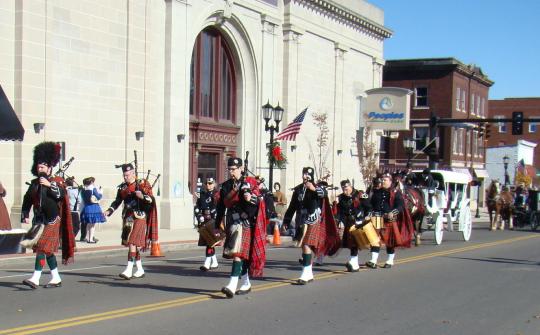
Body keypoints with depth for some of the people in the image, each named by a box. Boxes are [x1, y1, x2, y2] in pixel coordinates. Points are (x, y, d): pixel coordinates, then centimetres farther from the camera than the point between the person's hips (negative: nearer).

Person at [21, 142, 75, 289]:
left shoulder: (56, 181, -3)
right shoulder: (34, 183, 11)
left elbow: (61, 194, -20)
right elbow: (27, 200, 16)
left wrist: (49, 184, -26)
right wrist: (25, 215, 8)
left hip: (52, 220, -6)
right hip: (39, 220, 6)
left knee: (42, 248, -14)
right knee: (48, 250, 10)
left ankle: (35, 278, -17)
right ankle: (56, 278, 20)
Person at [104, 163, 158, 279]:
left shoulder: (142, 184, -4)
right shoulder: (122, 187, 10)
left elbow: (152, 200, -9)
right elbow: (117, 201, 15)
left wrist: (142, 196, -28)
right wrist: (109, 211, 0)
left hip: (139, 218, -6)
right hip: (127, 218, 6)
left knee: (133, 243, -14)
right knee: (131, 244, 10)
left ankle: (128, 271, -17)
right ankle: (140, 270, 21)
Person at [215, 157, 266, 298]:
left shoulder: (249, 182, -4)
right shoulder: (225, 186, 13)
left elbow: (257, 201, -12)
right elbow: (221, 206, 18)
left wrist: (251, 198, -34)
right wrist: (218, 226, 18)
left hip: (244, 223, -6)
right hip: (231, 223, 6)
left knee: (238, 252, -14)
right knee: (241, 254, 13)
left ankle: (232, 285, -22)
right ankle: (246, 284, 24)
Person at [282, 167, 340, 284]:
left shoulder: (317, 187, -4)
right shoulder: (298, 189, 11)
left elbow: (324, 194, -29)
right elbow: (292, 206, 16)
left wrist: (314, 189, -46)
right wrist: (286, 222, 14)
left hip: (313, 222, -6)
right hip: (302, 222, 6)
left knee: (306, 245, -16)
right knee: (304, 246, 11)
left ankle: (305, 275, -17)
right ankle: (309, 274, 23)